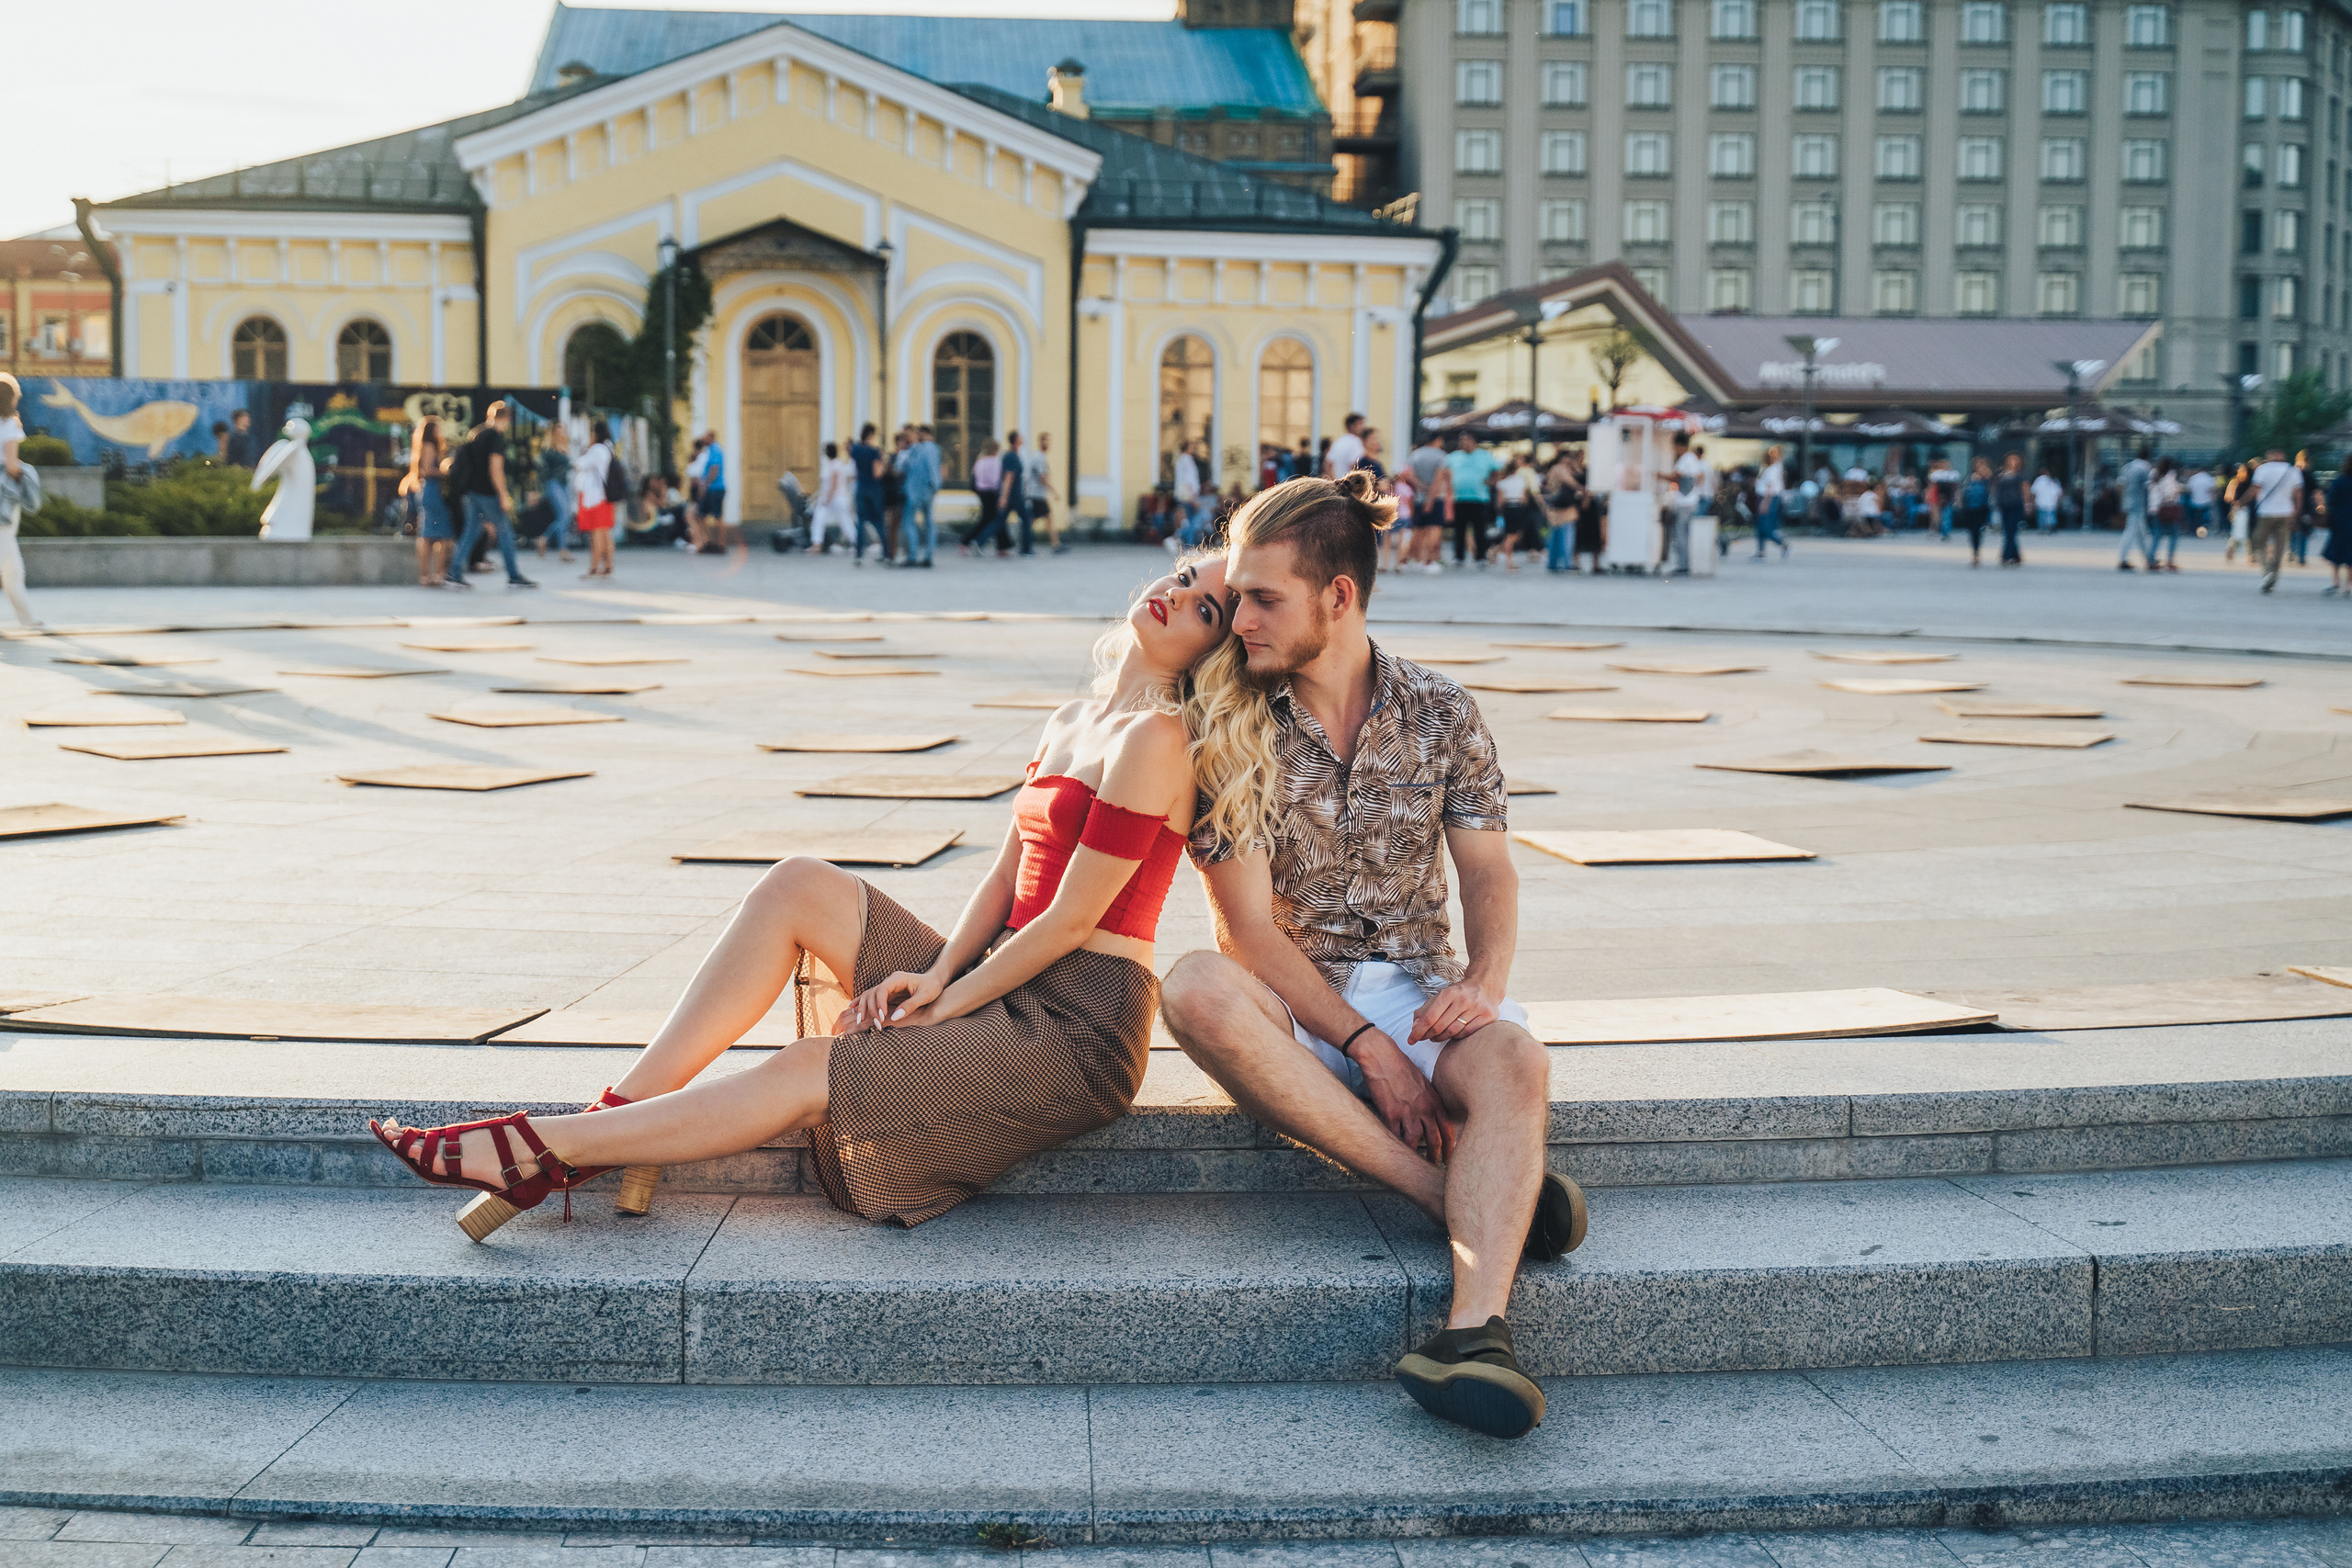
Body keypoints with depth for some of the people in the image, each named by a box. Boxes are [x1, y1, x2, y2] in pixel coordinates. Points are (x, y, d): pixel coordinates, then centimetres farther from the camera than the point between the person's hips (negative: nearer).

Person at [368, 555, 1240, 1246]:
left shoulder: (1153, 739, -12)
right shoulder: (1070, 724, 17)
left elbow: (1071, 918, -14)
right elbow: (1005, 877, 13)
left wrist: (945, 1002, -9)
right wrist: (935, 974, -3)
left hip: (1079, 1032, -8)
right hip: (1011, 991, 8)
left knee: (806, 1075, -19)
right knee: (799, 884, -6)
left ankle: (534, 1153, -13)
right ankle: (622, 1113, -11)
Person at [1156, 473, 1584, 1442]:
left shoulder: (1442, 715, 3)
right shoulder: (1228, 733, -5)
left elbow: (1488, 871, 4)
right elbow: (1249, 928, -10)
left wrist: (1483, 980, -18)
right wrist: (1363, 1044, -20)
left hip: (1418, 991, 1)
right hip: (1291, 1003, -1)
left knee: (1513, 1061, -33)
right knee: (1197, 990, -36)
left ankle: (1473, 1332, -53)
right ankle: (1455, 1194, -34)